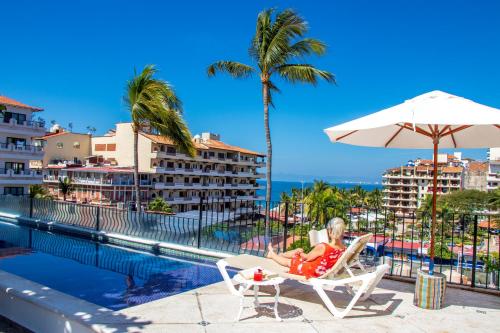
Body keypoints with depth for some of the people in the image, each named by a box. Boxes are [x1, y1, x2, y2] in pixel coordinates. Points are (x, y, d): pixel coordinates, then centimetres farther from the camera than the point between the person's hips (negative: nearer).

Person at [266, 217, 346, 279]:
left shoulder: (322, 247, -33)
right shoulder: (343, 249, -16)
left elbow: (307, 257, -15)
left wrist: (300, 253, 7)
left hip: (311, 272, -7)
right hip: (323, 271, 7)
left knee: (289, 262, 20)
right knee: (299, 250, 26)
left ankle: (272, 254, 49)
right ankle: (279, 254, 51)